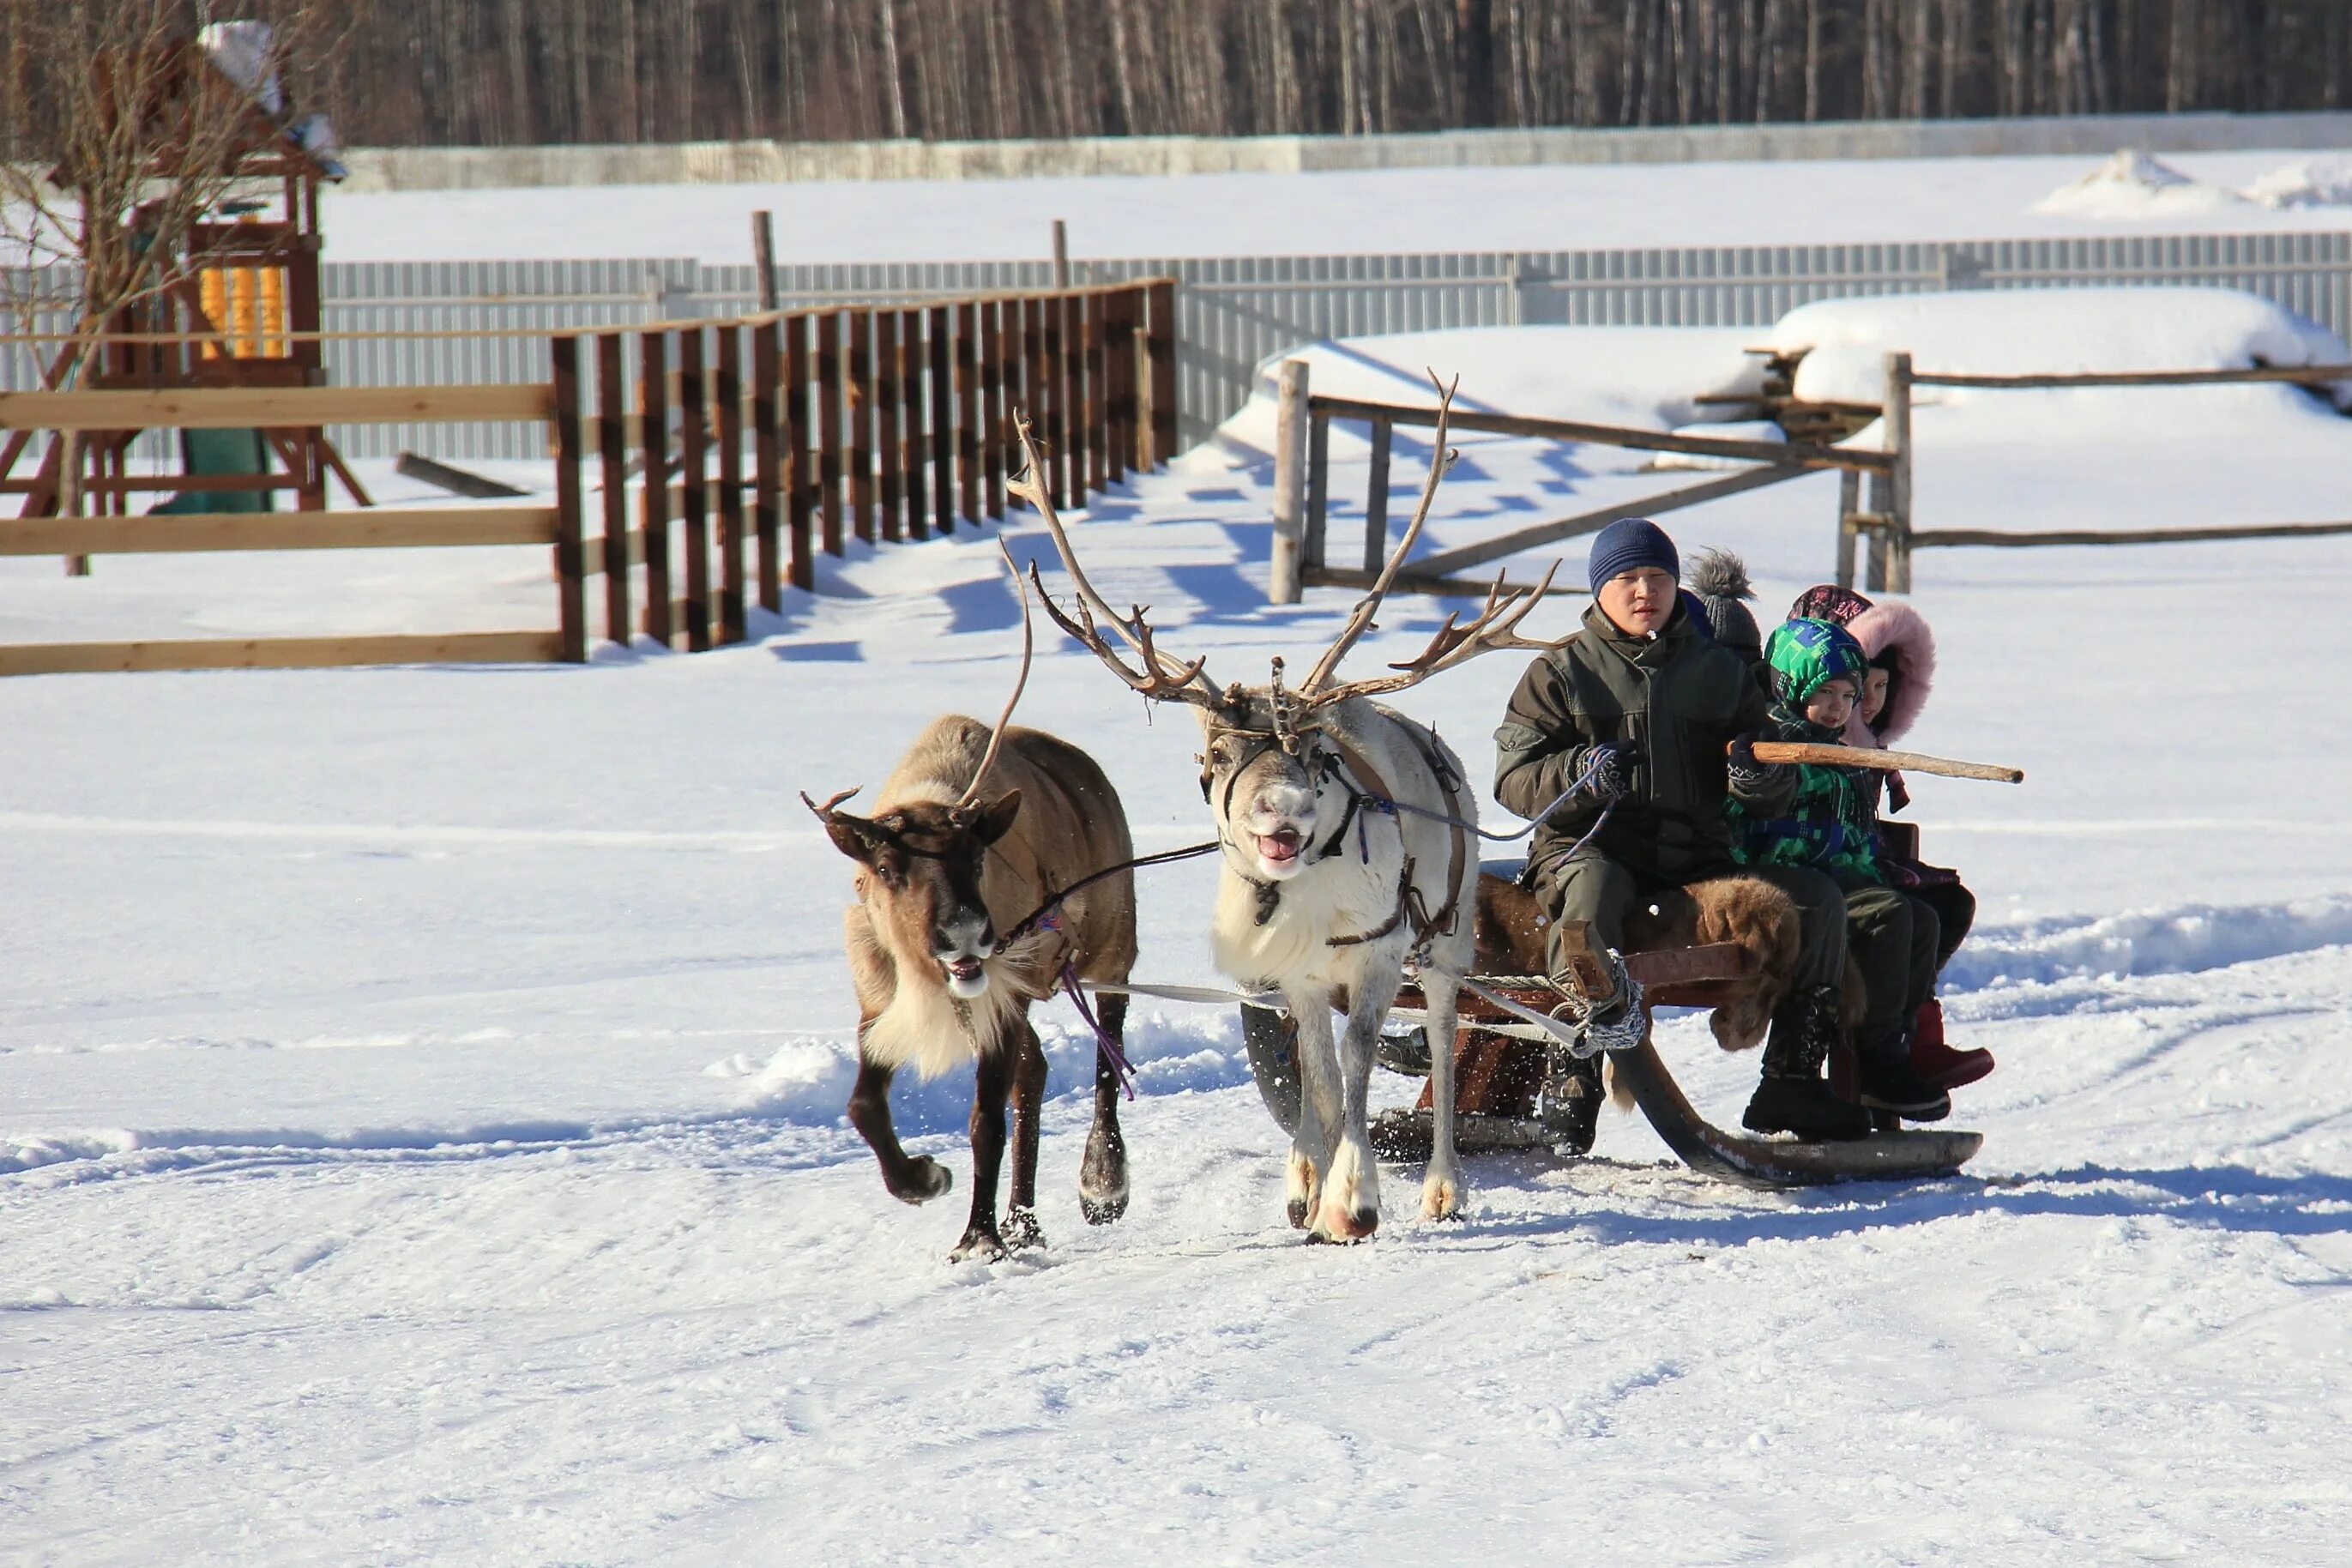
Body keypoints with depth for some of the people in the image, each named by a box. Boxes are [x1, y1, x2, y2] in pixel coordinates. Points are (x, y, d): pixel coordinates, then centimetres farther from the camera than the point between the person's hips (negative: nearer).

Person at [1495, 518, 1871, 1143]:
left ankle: (1792, 1080, -11)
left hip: (1698, 862, 4)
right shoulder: (1559, 673, 9)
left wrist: (1764, 775, -10)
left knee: (1817, 895, -13)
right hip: (1588, 848, -4)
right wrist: (1584, 773, -21)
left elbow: (1777, 797, 17)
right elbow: (1515, 780, -1)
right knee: (1594, 884, -39)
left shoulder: (1720, 671, 18)